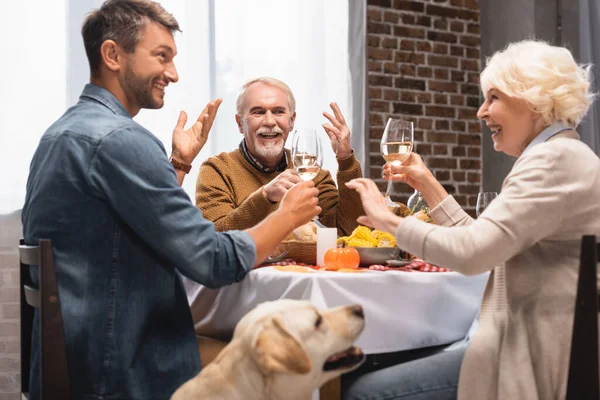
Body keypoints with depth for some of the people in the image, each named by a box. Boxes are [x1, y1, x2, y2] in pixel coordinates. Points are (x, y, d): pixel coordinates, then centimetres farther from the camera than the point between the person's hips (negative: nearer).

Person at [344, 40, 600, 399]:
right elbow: (482, 243, 16)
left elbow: (470, 251, -26)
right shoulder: (556, 156, 17)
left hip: (538, 354, -10)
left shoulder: (554, 158, -16)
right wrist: (426, 182, 13)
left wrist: (387, 220, -12)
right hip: (535, 341, 10)